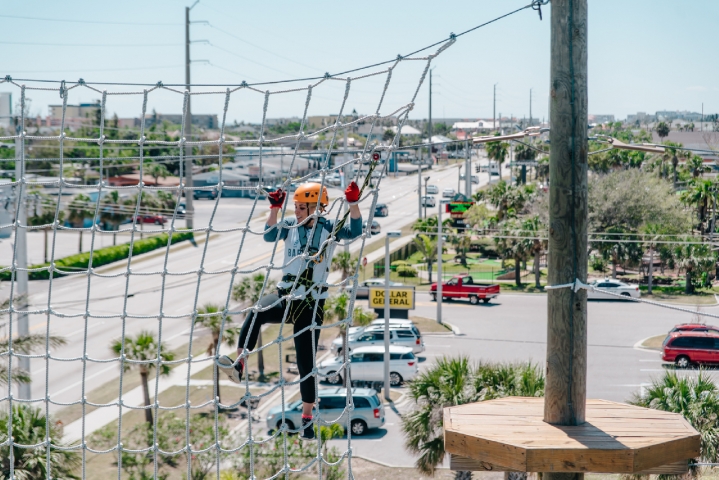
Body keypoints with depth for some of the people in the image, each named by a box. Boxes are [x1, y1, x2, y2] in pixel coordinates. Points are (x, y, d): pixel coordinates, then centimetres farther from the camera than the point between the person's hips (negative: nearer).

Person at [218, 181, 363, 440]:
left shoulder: (329, 228, -4)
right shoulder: (291, 224, 3)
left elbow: (354, 231, -20)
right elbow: (269, 236, -14)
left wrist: (353, 203, -33)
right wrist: (275, 208, -25)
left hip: (311, 304, -2)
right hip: (285, 297, 2)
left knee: (306, 364, 1)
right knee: (257, 312, -34)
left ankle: (307, 418, 16)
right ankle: (238, 365, -37)